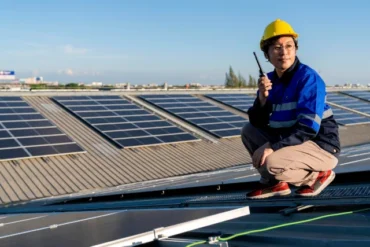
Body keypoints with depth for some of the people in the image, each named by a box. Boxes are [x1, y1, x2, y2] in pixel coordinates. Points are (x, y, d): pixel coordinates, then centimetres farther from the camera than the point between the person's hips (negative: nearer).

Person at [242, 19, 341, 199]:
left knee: (271, 163, -29)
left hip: (321, 147, -7)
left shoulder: (308, 77, -17)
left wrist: (271, 146, -28)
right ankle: (274, 182, 5)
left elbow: (308, 128, -25)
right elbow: (257, 123, 0)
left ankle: (317, 174, -1)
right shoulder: (270, 80, 3)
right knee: (248, 131, 3)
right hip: (291, 141, 7)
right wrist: (262, 97, -17)